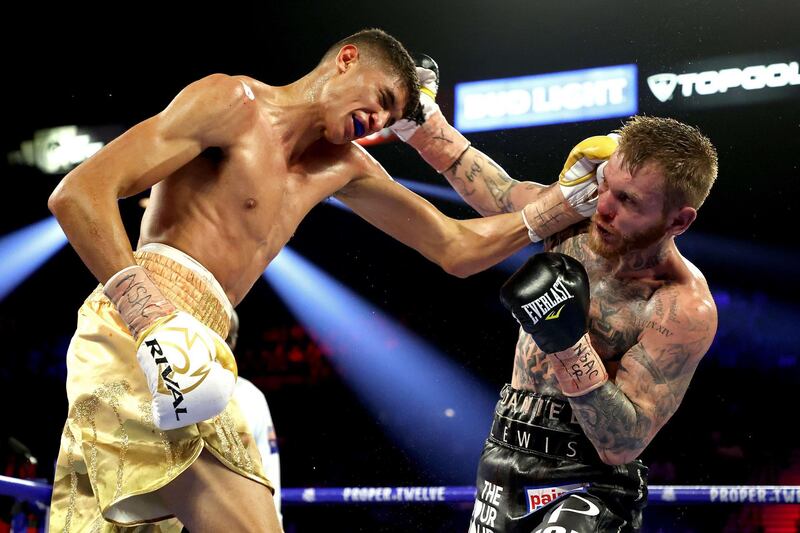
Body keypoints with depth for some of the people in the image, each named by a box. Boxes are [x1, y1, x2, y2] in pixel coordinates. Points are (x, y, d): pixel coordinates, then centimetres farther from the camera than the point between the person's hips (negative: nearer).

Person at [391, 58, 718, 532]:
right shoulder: (578, 216, -2)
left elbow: (622, 445, -21)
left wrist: (569, 342, -30)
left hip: (587, 488, -6)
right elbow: (497, 192, 18)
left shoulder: (685, 311, -18)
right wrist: (422, 119, 19)